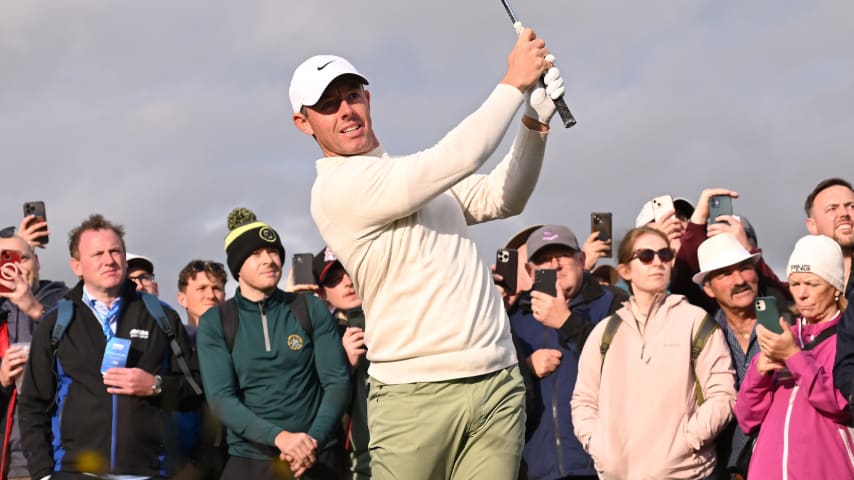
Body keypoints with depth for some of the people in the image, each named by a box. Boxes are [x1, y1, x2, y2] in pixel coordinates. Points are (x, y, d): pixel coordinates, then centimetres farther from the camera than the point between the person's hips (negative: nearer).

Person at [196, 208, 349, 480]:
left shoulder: (311, 310, 2)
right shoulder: (214, 323, 0)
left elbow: (337, 380, -1)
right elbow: (220, 398, -9)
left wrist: (314, 440, -15)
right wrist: (279, 436, -22)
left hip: (318, 457, 1)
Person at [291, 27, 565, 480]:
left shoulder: (418, 173, 20)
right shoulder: (337, 187, -9)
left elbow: (501, 198, 16)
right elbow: (454, 159, -17)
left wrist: (534, 124, 2)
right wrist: (514, 83, -7)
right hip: (416, 393, -6)